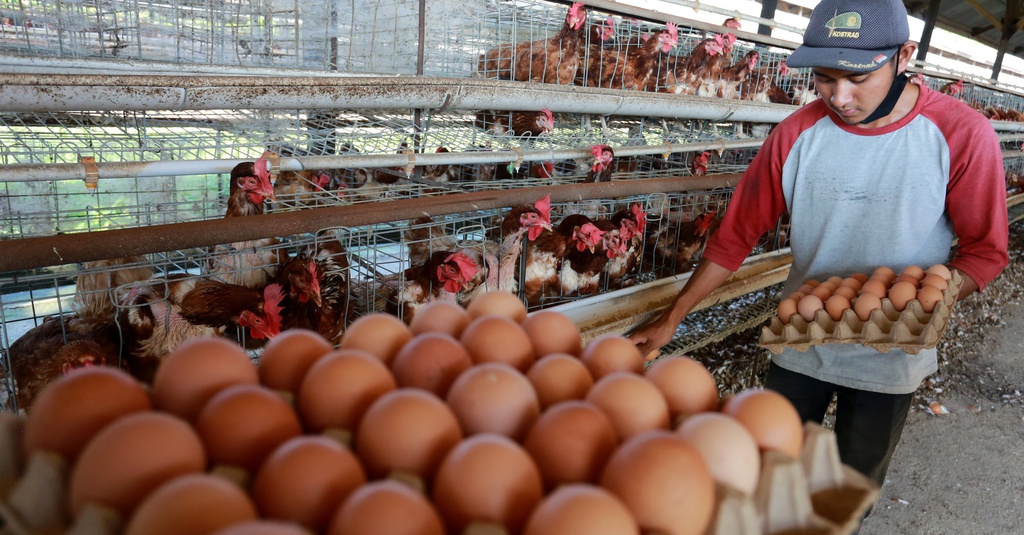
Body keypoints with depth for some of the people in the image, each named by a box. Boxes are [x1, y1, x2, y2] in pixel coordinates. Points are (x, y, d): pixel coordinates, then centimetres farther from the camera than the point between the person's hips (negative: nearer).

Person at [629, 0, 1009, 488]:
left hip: (889, 358, -1)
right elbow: (738, 233, -6)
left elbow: (985, 248, -6)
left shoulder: (960, 135, -15)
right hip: (798, 344, 1)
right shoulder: (797, 133, -10)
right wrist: (670, 320, -9)